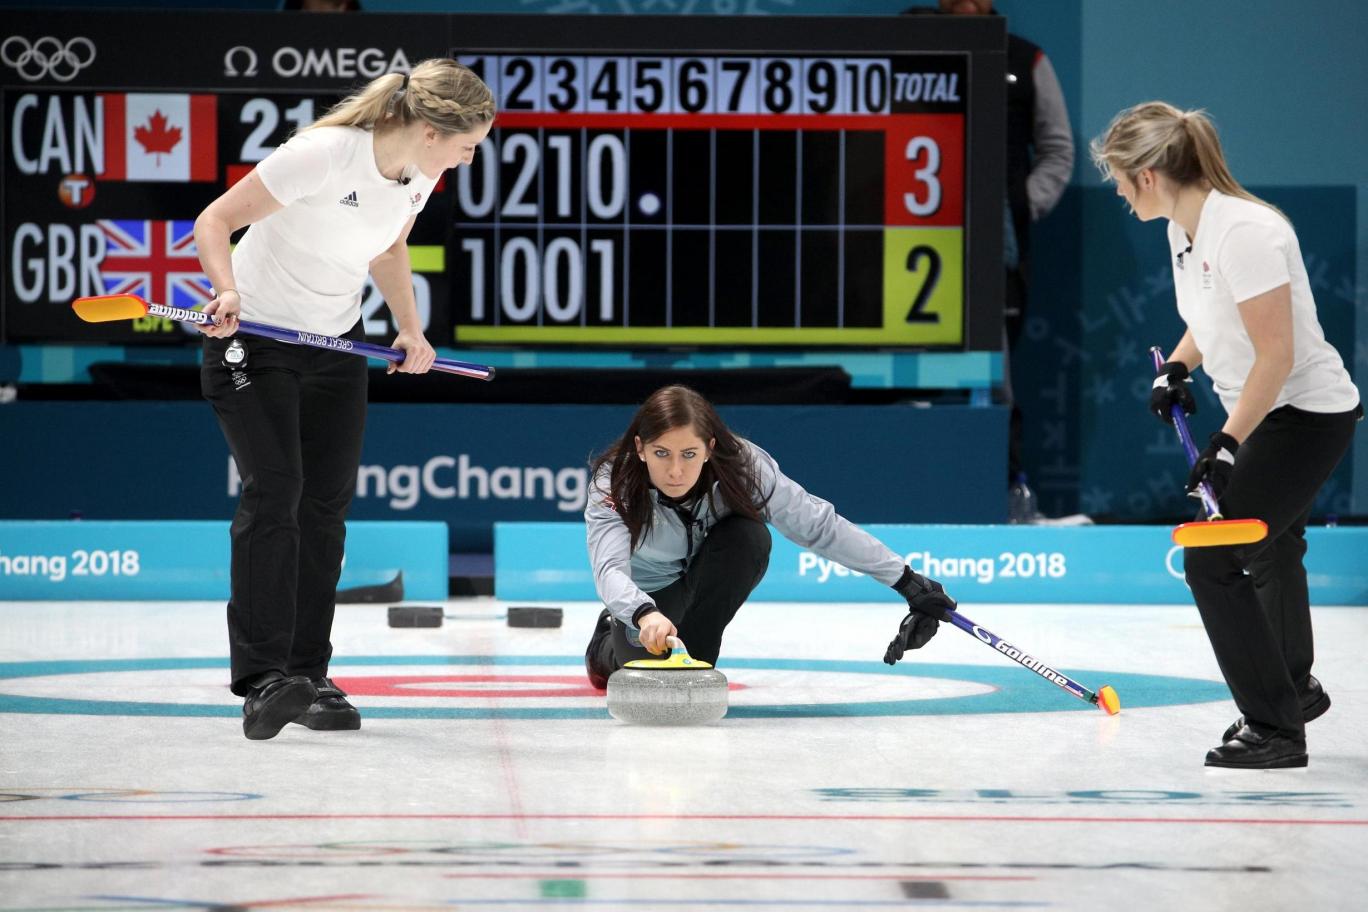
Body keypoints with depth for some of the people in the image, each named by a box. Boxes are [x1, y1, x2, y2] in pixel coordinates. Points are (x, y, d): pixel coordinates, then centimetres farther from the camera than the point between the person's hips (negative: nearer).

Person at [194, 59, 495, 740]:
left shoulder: (420, 175, -4)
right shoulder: (323, 154, -27)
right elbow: (214, 222, -21)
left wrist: (411, 330, 7)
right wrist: (229, 292, -38)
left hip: (336, 343, 7)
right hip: (255, 337, -7)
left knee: (327, 503, 3)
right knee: (273, 490, -18)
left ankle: (309, 676, 10)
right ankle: (262, 679, -21)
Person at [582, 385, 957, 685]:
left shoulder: (742, 467, -32)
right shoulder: (614, 484, -35)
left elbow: (820, 525, -24)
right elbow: (609, 567, -49)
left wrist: (909, 583, -24)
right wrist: (645, 615, -72)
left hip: (710, 574, 1)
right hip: (650, 591, 0)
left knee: (748, 536, -31)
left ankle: (693, 658, -14)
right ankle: (609, 645, 16)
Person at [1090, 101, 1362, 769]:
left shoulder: (1243, 231, -27)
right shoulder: (1184, 227, 2)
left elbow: (1277, 354, -27)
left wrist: (1229, 443, -23)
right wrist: (1176, 367, 4)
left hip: (1309, 413, -10)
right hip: (1264, 413, 10)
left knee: (1212, 561, -13)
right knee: (1268, 547, 28)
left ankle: (1274, 728, -4)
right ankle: (1296, 689, 51)